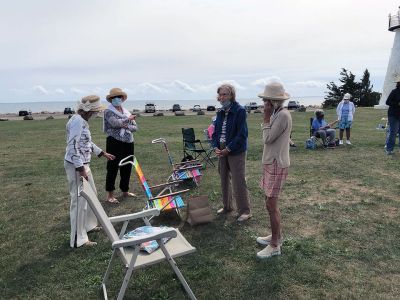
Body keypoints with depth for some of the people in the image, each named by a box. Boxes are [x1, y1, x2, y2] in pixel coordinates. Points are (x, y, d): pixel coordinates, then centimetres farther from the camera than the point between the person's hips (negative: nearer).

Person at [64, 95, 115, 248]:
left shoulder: (82, 120, 12)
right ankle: (78, 239, 9)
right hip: (76, 166, -10)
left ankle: (88, 225, 40)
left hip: (83, 164, 10)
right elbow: (73, 146, -24)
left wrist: (103, 153, 27)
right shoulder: (77, 121, -19)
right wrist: (80, 169, -25)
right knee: (79, 200, -3)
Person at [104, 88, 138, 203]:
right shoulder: (108, 111, -3)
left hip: (128, 143, 6)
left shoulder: (126, 111, 15)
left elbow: (135, 127, 7)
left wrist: (126, 126, -13)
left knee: (127, 168, 13)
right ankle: (110, 195, 6)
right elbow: (115, 123, -22)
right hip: (115, 143, -6)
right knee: (113, 168, -2)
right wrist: (128, 119, -9)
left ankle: (125, 191, 27)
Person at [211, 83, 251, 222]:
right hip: (222, 152, 7)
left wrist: (228, 149, -18)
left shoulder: (240, 111, -13)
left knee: (238, 182, -4)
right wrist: (216, 147, -3)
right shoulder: (220, 112, 8)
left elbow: (242, 135, -18)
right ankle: (227, 206, 32)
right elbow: (215, 132, 13)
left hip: (236, 152, -7)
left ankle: (245, 211, 10)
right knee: (224, 180, 16)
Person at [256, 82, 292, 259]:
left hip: (277, 165, -10)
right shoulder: (277, 114, 10)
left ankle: (275, 245, 10)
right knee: (271, 202, 17)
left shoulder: (283, 115, -19)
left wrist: (266, 117, -15)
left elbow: (268, 139, -19)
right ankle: (276, 236, 31)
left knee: (271, 205, -3)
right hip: (271, 163, 10)